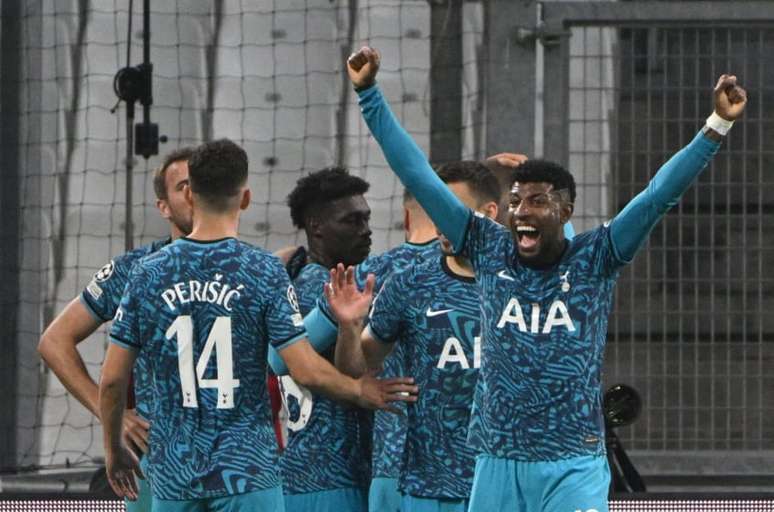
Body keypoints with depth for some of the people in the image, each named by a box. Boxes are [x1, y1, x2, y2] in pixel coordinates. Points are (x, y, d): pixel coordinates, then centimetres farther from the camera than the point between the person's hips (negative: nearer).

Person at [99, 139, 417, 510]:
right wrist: (361, 392, 9)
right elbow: (306, 371, -10)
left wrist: (113, 449, 19)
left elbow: (112, 379, 3)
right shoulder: (263, 272, -6)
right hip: (246, 470, -3)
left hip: (173, 476, 3)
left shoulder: (148, 273, 1)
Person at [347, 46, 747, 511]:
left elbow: (660, 194, -10)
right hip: (497, 465, 3)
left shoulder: (594, 260, -1)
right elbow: (421, 178, 4)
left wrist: (718, 126, -21)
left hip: (573, 469, -3)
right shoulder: (491, 251, 5)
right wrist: (369, 94, 1)